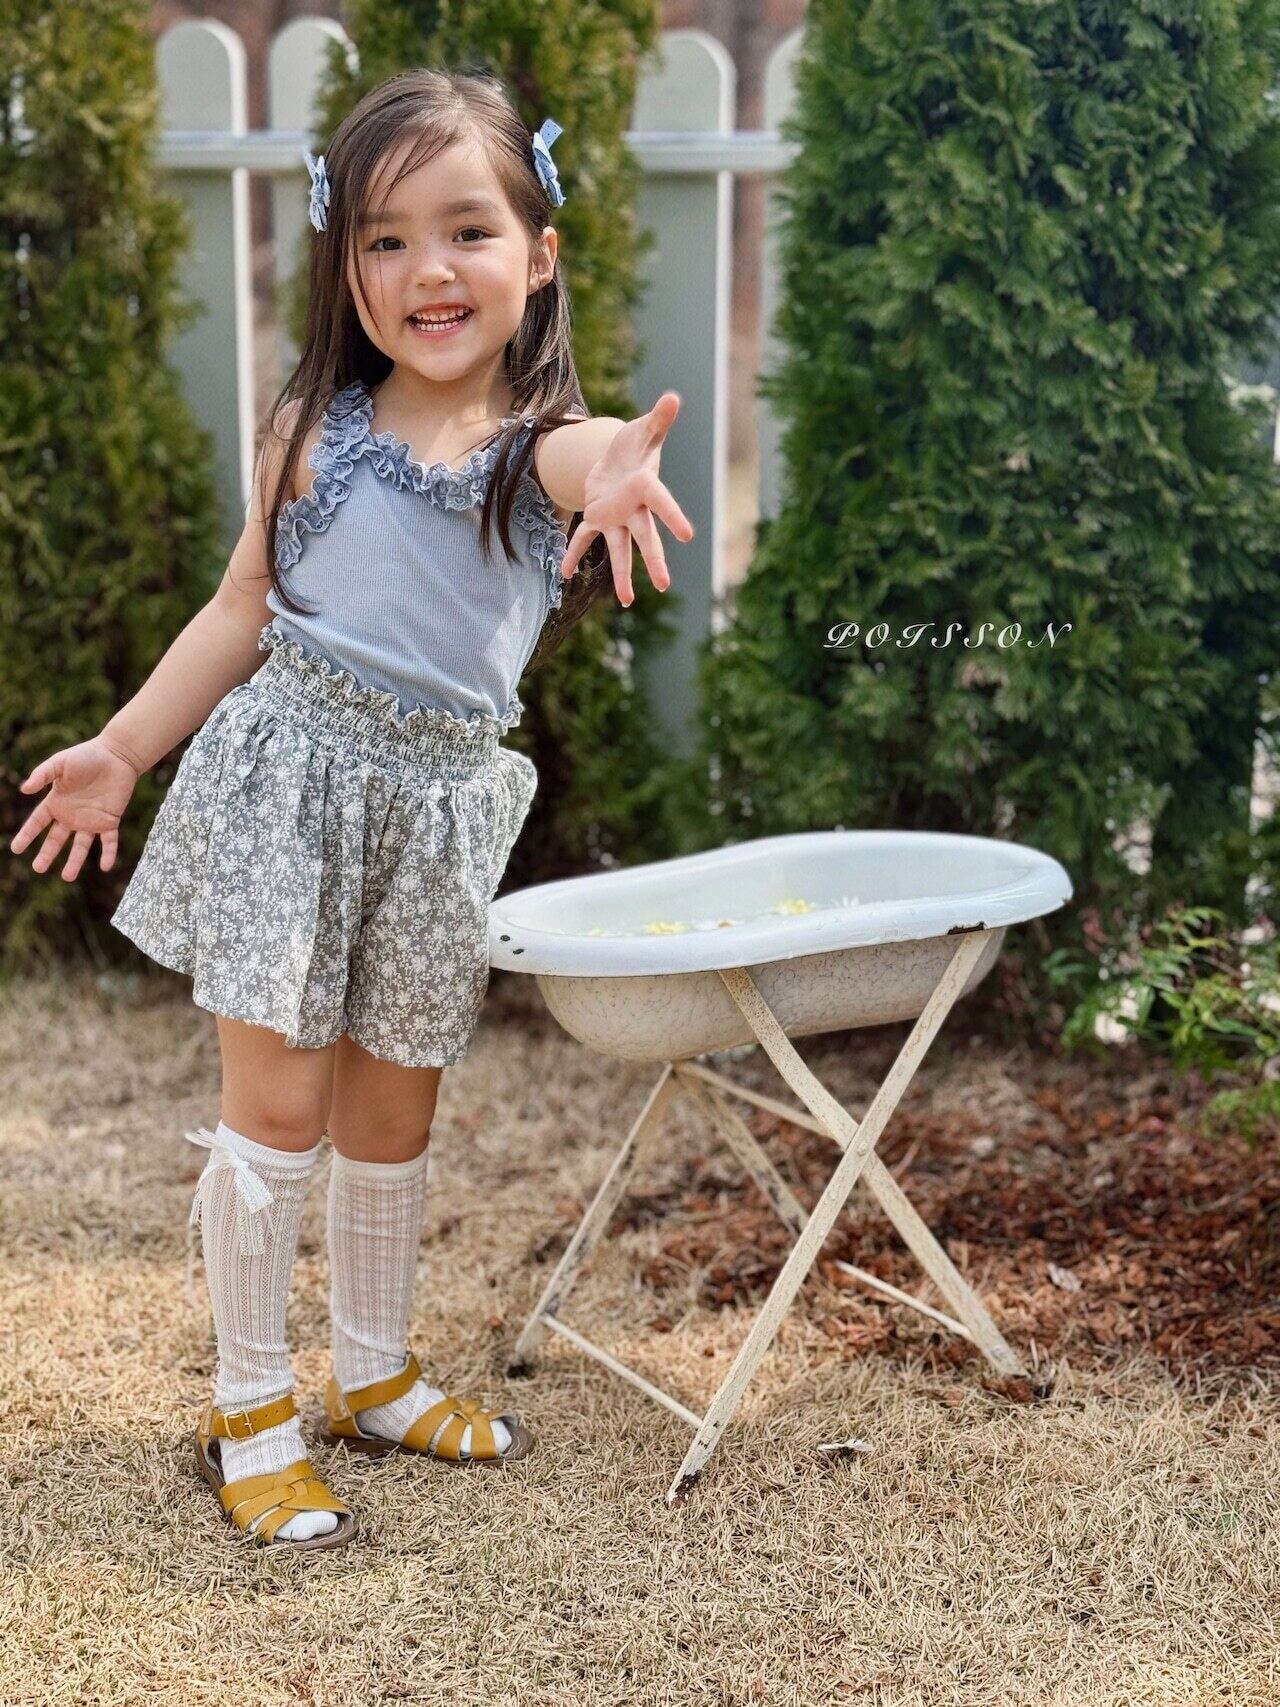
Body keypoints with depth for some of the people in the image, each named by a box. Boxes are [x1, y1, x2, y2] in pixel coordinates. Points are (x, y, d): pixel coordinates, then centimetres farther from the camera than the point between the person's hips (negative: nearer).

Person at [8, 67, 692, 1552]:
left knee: (392, 1109, 14)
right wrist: (123, 749, 11)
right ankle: (247, 1408, 17)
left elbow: (574, 450, -33)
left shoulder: (539, 445, -6)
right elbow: (242, 609, 9)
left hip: (441, 799, 1)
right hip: (285, 768, 0)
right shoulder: (314, 424, -1)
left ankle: (374, 1377, 34)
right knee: (276, 1105, 0)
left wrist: (616, 469, -58)